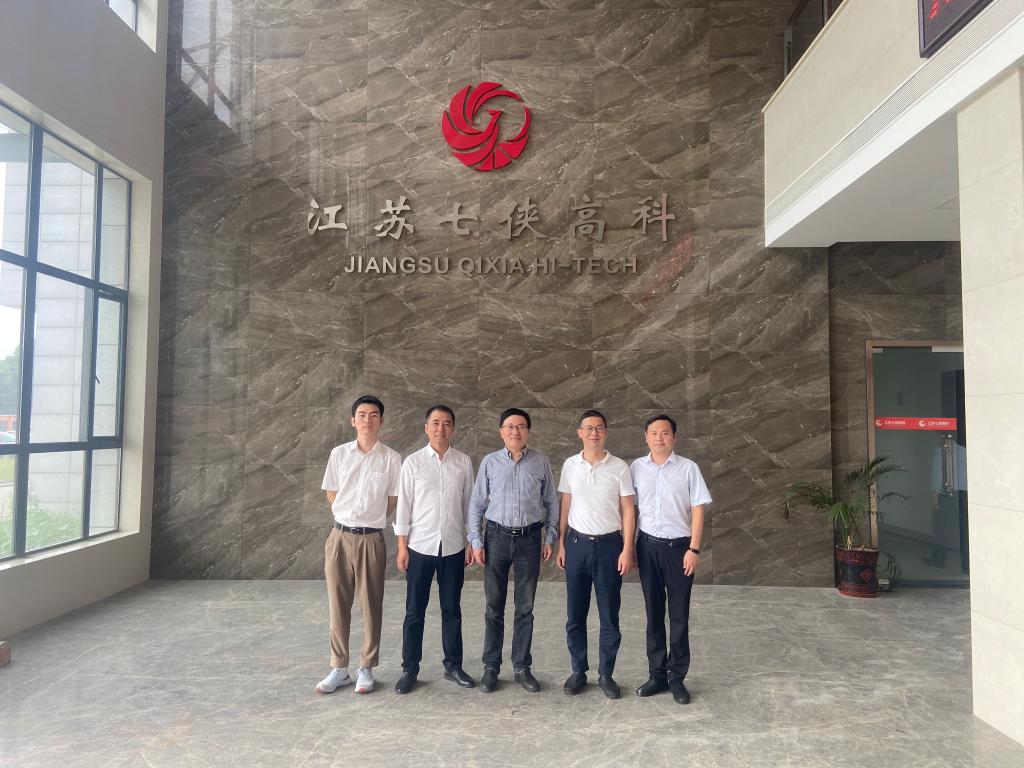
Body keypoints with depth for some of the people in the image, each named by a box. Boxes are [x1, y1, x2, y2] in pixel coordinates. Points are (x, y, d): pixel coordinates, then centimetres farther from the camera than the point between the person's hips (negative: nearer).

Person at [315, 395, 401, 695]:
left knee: (371, 606, 6)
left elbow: (393, 502, 3)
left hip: (371, 538, -2)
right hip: (340, 536, 2)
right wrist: (352, 516, 8)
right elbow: (331, 496, 11)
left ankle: (366, 669, 20)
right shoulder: (339, 454, 2)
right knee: (338, 605, 9)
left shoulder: (392, 459, -4)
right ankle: (339, 669, 22)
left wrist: (370, 519, 7)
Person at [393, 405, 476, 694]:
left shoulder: (464, 462, 1)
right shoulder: (413, 462, -3)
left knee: (452, 610, 12)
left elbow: (468, 504, 6)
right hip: (420, 546, -1)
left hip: (453, 546, 1)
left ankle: (453, 665, 25)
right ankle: (409, 669, 20)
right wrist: (402, 546, -3)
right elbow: (404, 505, -1)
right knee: (414, 611, 7)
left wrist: (471, 542, 5)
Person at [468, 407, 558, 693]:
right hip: (497, 537, 0)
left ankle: (522, 667, 23)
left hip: (530, 539, 0)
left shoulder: (541, 462, 1)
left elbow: (551, 502, 7)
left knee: (525, 608, 9)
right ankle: (490, 667, 21)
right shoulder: (490, 462, -1)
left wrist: (550, 538, 3)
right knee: (494, 607, 8)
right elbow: (477, 503, 2)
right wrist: (476, 541, -2)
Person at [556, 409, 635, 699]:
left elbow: (628, 511, -2)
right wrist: (561, 544, 5)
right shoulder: (570, 466, 1)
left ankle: (606, 674, 22)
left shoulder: (619, 467, -4)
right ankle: (578, 671, 24)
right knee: (575, 614, 9)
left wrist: (627, 549, -6)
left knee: (609, 615, 7)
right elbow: (565, 508, 7)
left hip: (609, 544, -1)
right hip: (577, 543, 2)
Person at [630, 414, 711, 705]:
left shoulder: (688, 468, -5)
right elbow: (631, 508, 7)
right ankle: (657, 674, 22)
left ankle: (676, 676, 18)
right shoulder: (636, 468, 2)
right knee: (654, 613, 11)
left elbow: (697, 510, -4)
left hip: (679, 546, -2)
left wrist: (694, 549, -10)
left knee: (679, 615, 5)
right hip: (648, 546, 2)